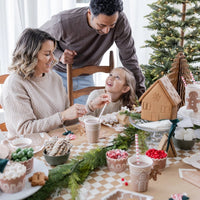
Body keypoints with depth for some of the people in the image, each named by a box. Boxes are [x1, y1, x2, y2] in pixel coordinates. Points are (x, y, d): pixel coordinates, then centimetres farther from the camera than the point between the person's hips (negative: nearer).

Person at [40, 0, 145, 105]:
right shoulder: (63, 22, -29)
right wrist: (59, 56, -27)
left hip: (85, 77, 2)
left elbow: (129, 58, -15)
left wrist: (140, 93, -12)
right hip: (57, 72, -2)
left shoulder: (120, 20, -25)